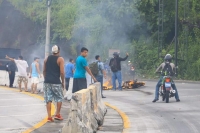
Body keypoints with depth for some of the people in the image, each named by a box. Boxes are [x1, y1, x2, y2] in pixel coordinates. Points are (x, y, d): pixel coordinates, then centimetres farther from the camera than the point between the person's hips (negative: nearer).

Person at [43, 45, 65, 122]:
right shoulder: (60, 59, -4)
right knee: (59, 98, 12)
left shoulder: (47, 59, 12)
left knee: (48, 100, 4)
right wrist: (62, 82, 1)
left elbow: (44, 71, 13)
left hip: (47, 82, 4)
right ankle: (57, 115, 11)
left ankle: (49, 117, 2)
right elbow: (62, 72, -10)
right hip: (56, 82, -4)